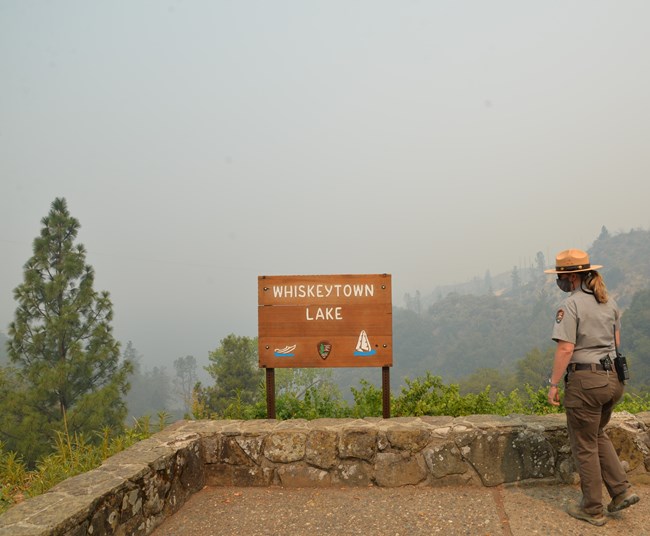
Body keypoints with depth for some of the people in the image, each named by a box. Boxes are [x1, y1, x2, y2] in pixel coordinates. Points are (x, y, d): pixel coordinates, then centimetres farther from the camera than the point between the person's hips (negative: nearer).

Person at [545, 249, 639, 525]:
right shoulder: (609, 301, 8)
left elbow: (565, 349, -20)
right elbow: (616, 340, 17)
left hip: (585, 380, -8)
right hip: (612, 378, 8)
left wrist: (553, 384, -13)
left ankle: (593, 510, 18)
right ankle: (622, 490, 20)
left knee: (585, 446, 7)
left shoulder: (571, 304, -16)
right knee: (597, 435, 27)